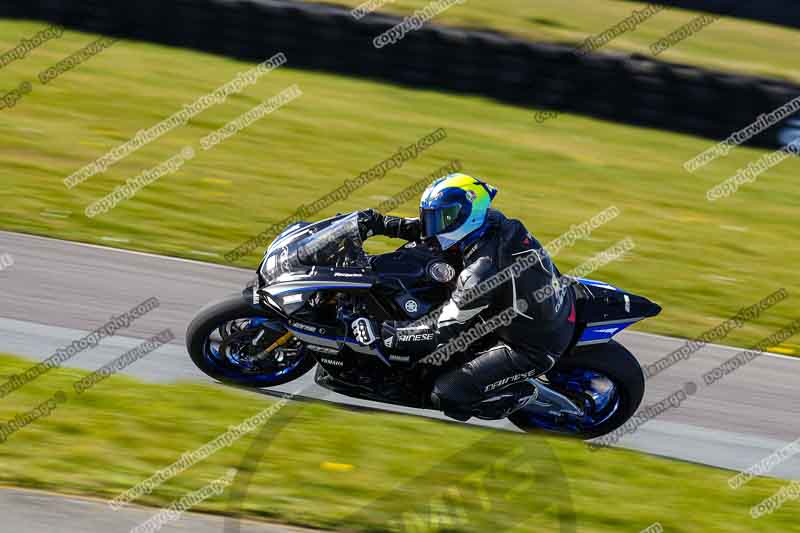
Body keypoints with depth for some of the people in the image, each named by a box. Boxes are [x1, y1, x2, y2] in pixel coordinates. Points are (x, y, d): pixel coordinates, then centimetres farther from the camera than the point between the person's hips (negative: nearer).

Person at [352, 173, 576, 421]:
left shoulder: (480, 274, -31)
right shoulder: (491, 220, -9)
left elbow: (443, 333, -23)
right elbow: (435, 228, 9)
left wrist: (382, 334, -19)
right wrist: (381, 223, 3)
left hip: (533, 349, -9)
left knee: (445, 395, -12)